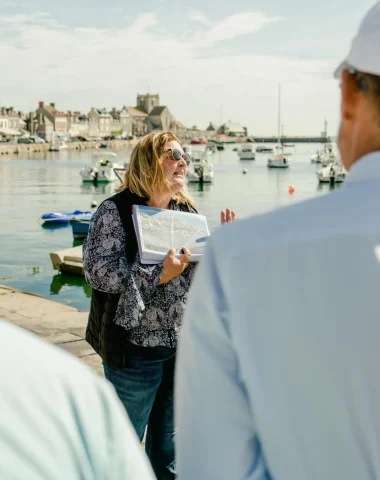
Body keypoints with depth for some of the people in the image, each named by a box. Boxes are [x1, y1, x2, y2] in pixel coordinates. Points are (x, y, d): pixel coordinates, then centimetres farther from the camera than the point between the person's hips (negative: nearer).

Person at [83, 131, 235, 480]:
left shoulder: (187, 210, 6)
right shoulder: (116, 211, -12)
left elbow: (201, 271, 12)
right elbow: (98, 270, -21)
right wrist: (159, 275, -27)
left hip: (183, 343, 6)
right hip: (136, 347, -5)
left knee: (168, 437, 21)